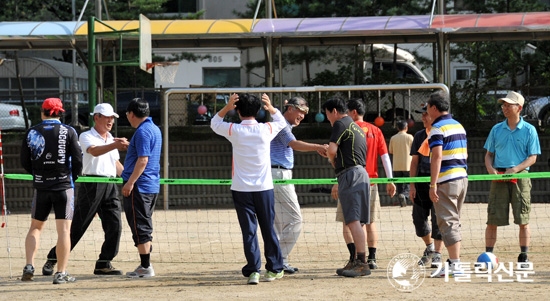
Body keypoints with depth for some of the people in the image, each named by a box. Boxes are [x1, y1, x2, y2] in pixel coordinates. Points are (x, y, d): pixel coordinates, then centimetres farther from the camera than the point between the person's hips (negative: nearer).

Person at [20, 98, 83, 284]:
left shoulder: (31, 133, 2)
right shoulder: (68, 132, -3)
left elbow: (25, 163, 6)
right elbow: (77, 160, -6)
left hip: (41, 187, 2)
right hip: (64, 186, -2)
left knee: (36, 227, 15)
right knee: (64, 230, -1)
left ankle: (29, 266, 2)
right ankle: (61, 273, -3)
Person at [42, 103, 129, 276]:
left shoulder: (111, 139, 20)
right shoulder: (86, 136, -2)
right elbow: (94, 151, -22)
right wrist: (115, 146, -36)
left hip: (110, 186, 6)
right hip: (91, 184, -6)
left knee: (115, 224, -4)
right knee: (78, 226, -4)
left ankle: (103, 264, 3)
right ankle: (52, 260, 6)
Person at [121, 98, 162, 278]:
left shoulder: (142, 131, -15)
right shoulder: (154, 129, 16)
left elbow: (143, 160, -21)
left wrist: (130, 182, -21)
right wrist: (126, 145, 37)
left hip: (139, 186, -10)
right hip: (153, 186, 10)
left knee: (140, 226, -6)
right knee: (145, 226, 15)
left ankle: (146, 267, -6)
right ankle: (146, 265, 18)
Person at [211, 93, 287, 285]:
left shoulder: (234, 131, -6)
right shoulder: (266, 130, -2)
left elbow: (214, 124, 14)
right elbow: (281, 122, 21)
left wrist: (227, 107, 2)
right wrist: (271, 108, 6)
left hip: (241, 190, -1)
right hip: (264, 188, 1)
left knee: (249, 231, 0)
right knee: (268, 229, 11)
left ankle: (253, 271, -6)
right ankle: (275, 269, 21)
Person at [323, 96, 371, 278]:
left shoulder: (341, 124, -4)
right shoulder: (357, 128, 26)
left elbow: (332, 149, -14)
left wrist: (333, 161, 5)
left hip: (350, 174, -10)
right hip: (359, 173, 10)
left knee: (353, 220, -15)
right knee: (354, 221, 12)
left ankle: (362, 263, -21)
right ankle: (357, 262, 15)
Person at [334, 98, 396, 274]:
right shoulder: (375, 130, 9)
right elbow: (385, 156, 6)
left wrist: (338, 183, -12)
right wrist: (390, 181, 8)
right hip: (371, 182, 5)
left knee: (348, 223, -4)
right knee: (370, 222, 13)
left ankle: (354, 259, -19)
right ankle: (372, 259, 13)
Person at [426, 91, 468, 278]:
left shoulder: (437, 128, -11)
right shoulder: (459, 125, 16)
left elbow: (437, 157, -18)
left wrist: (433, 185, -19)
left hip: (446, 180, -9)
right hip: (462, 178, 9)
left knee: (448, 222, -7)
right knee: (454, 221, 15)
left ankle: (455, 265, -11)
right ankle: (454, 261, 17)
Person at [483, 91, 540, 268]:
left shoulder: (529, 130, 3)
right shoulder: (497, 130, 13)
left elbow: (532, 158, 0)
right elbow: (489, 155, 16)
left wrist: (515, 169, -15)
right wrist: (490, 169, -5)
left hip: (520, 176, -2)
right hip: (499, 178, 2)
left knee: (523, 220, -3)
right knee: (492, 219, -2)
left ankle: (524, 257, 4)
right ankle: (488, 255, 4)